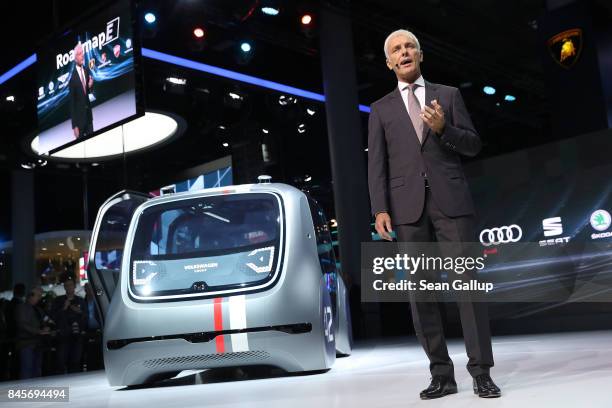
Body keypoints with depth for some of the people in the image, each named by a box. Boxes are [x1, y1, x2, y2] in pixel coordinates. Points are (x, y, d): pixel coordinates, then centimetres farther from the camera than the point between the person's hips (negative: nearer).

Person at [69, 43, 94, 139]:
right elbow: (72, 101, -14)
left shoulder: (86, 70, 2)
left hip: (88, 112, 6)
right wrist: (74, 126, -15)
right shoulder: (72, 76, -18)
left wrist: (90, 86, -11)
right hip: (79, 114, -6)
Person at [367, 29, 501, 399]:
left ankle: (481, 371, 0)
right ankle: (442, 374, 6)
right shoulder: (381, 109, 15)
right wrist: (380, 209, -6)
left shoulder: (449, 95, 15)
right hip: (408, 206, 1)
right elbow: (377, 164, 7)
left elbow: (473, 146, 9)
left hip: (451, 200, -1)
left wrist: (443, 128, -10)